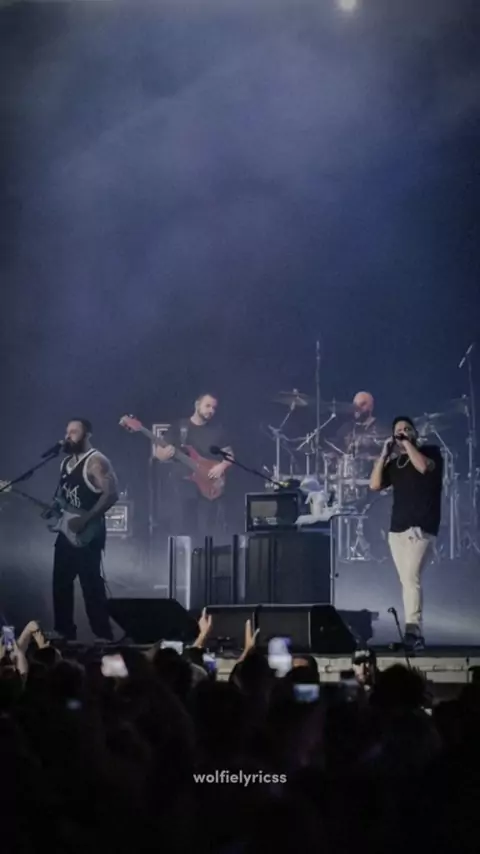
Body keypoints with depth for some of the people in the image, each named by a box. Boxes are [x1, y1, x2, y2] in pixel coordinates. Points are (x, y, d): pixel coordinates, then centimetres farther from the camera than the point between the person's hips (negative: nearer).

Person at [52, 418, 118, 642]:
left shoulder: (96, 462, -11)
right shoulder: (66, 462, 16)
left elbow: (111, 494, -20)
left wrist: (85, 519, -23)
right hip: (66, 532, 9)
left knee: (91, 585, -10)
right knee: (60, 583, 10)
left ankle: (103, 637, -7)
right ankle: (64, 633, 19)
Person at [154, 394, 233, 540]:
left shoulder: (217, 430, 9)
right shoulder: (179, 427, 4)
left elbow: (229, 454, 14)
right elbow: (159, 454, 3)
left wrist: (221, 466, -6)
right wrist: (167, 453, -20)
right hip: (183, 485, -1)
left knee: (206, 533, -1)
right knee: (183, 531, -3)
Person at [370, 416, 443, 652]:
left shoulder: (431, 451, 3)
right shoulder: (394, 463, 17)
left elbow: (423, 466, -19)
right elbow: (374, 485, 6)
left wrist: (407, 443, -9)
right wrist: (384, 454, 3)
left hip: (420, 527, -7)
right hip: (397, 528, 7)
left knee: (411, 577, -18)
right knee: (406, 581, 5)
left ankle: (413, 631, -23)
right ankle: (415, 633, 7)